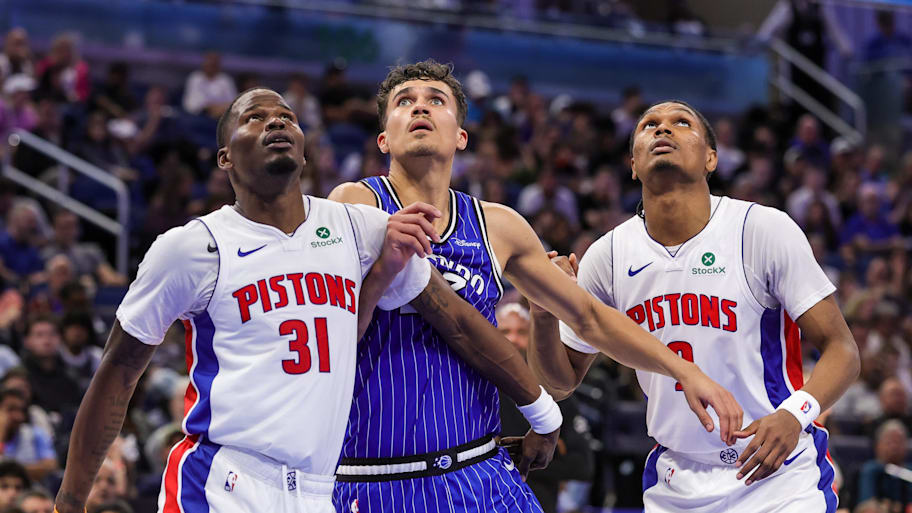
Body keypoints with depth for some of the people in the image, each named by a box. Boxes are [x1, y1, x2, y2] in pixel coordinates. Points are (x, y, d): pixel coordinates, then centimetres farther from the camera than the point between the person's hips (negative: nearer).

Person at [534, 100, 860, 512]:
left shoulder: (764, 229, -11)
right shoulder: (607, 255, -1)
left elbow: (841, 349, -10)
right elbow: (562, 380, 9)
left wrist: (794, 414, -30)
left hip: (777, 478, -3)